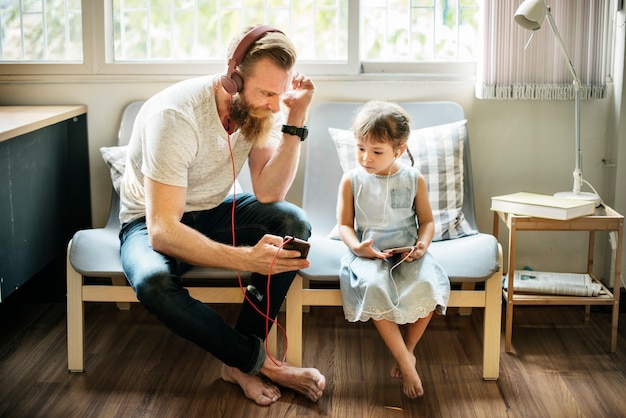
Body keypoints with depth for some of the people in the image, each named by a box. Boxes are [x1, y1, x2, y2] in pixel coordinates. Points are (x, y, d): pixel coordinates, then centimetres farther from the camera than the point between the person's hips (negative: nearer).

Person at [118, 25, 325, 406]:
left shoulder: (261, 108, -13)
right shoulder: (176, 115, -32)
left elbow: (268, 194, -20)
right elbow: (162, 231, -37)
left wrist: (295, 119, -28)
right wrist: (245, 258, -49)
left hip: (215, 211, 5)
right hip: (151, 222, -5)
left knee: (293, 222, -23)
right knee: (154, 282, -38)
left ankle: (240, 362, -16)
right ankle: (260, 362, -17)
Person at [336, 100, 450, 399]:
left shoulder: (414, 179, 3)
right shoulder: (352, 180, 0)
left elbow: (426, 220, 9)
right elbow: (344, 223, 3)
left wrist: (423, 244, -12)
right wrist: (356, 246, -18)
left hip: (407, 252, 1)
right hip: (368, 254, -1)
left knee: (428, 285, -29)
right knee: (373, 286, -33)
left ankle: (408, 349, -4)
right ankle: (406, 362, -21)